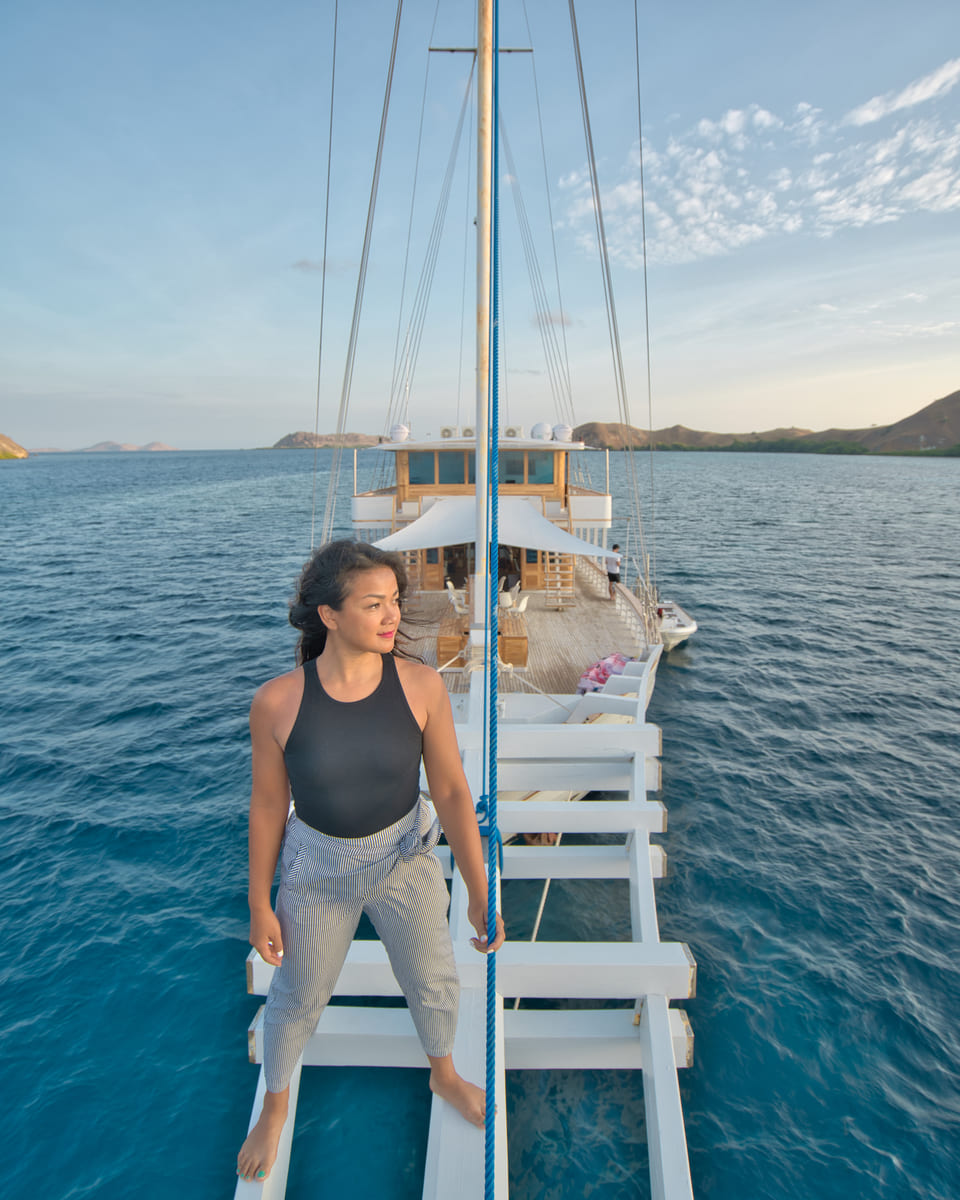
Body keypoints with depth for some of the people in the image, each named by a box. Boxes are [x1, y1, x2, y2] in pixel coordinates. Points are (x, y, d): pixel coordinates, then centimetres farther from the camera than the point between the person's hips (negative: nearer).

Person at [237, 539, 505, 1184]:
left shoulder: (421, 685, -20)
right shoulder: (277, 702, -22)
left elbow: (452, 790, -12)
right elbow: (268, 806, -8)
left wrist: (481, 891, -8)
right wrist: (260, 905, 1)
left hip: (406, 858, 1)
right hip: (317, 870, -1)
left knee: (433, 980, 21)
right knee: (298, 998, 21)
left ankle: (445, 1075, 57)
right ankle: (275, 1106, 57)